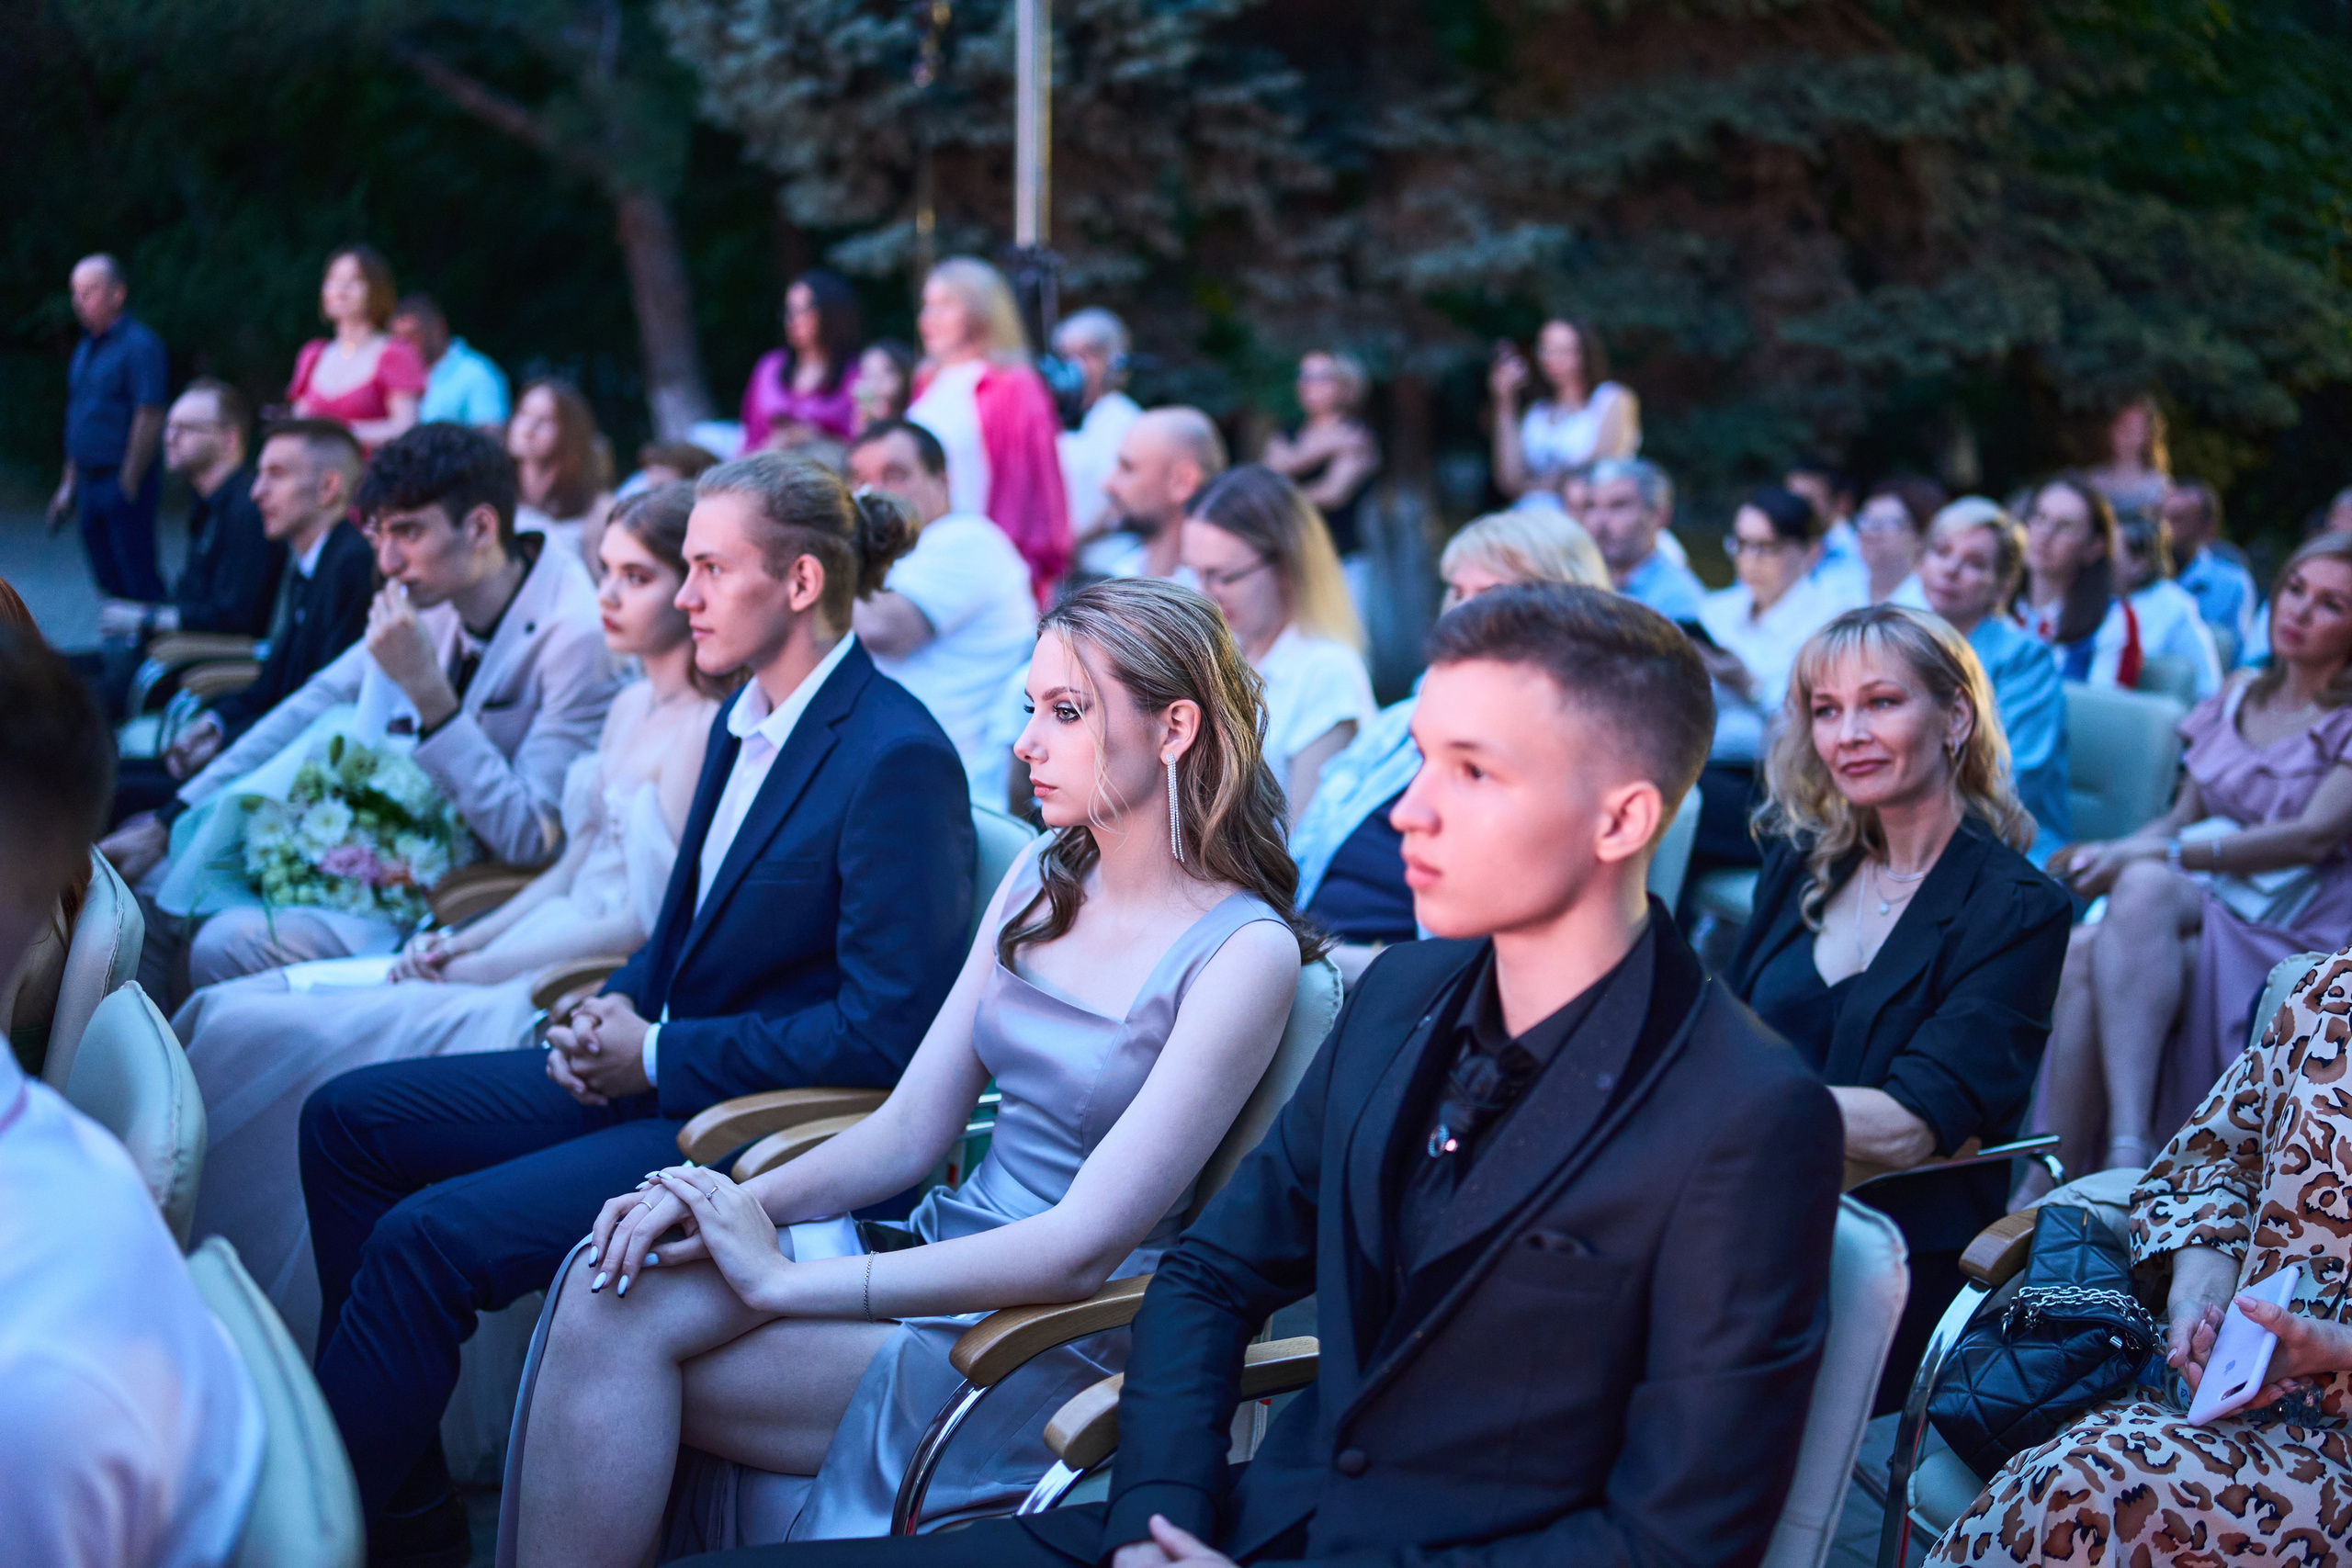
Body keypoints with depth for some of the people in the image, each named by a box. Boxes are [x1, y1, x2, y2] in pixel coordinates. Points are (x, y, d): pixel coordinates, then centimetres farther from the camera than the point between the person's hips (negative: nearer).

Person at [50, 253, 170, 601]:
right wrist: (70, 484, 18)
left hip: (123, 482, -8)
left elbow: (149, 420, -16)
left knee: (138, 585, -6)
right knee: (108, 582, 10)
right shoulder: (86, 348, 16)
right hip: (89, 482, 8)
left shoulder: (140, 346, -11)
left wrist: (127, 486, -18)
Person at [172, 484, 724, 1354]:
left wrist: (472, 970, -12)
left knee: (251, 1040, -17)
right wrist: (457, 942, 4)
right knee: (231, 1009, -1)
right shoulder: (631, 709, 16)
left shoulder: (709, 729, -13)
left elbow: (645, 920, -16)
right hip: (525, 951, 10)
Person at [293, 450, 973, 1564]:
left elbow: (887, 1031, -22)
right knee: (347, 1121, 7)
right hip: (659, 1070, 10)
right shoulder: (745, 718, 9)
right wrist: (617, 1009, 0)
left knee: (428, 1239, -22)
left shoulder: (898, 760, -20)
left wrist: (658, 1055, -17)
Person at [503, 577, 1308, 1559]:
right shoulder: (1048, 875, 9)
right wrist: (744, 1204, -11)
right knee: (607, 1283, -18)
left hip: (1059, 1342, -7)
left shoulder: (1246, 952, -15)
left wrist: (787, 1278, -21)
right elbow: (913, 1126, 9)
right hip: (943, 1251, 7)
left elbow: (1085, 1247, -21)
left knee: (629, 1332, -20)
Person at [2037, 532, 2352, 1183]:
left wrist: (2160, 854, -17)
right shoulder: (2240, 694, 20)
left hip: (2288, 930, -5)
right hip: (2197, 905, 5)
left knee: (2145, 884, -36)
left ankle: (2127, 1149, -44)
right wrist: (2115, 854, -4)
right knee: (2082, 952, -30)